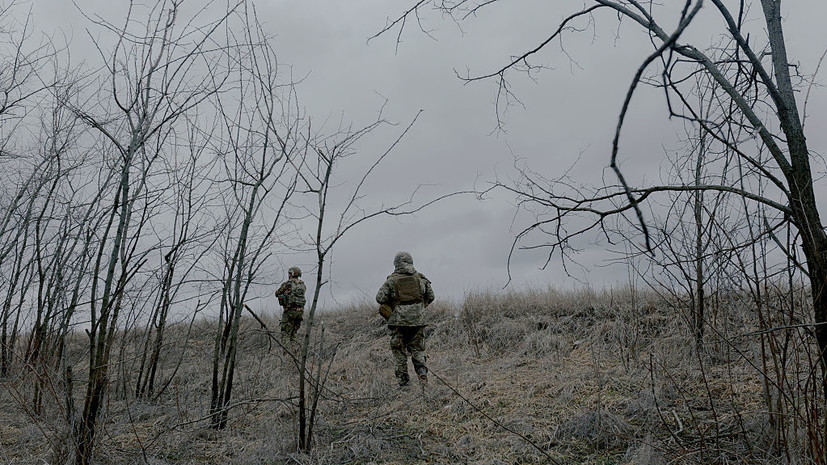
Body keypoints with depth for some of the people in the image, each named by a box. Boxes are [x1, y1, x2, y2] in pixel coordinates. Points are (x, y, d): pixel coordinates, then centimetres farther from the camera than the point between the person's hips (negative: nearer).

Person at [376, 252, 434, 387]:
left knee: (399, 352, 9)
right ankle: (421, 370, -9)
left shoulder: (391, 280, -2)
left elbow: (380, 298, -6)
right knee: (417, 349, 14)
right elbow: (430, 297, 13)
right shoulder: (420, 278, 6)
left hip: (398, 321, -2)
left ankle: (403, 381, 9)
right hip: (417, 320, 2)